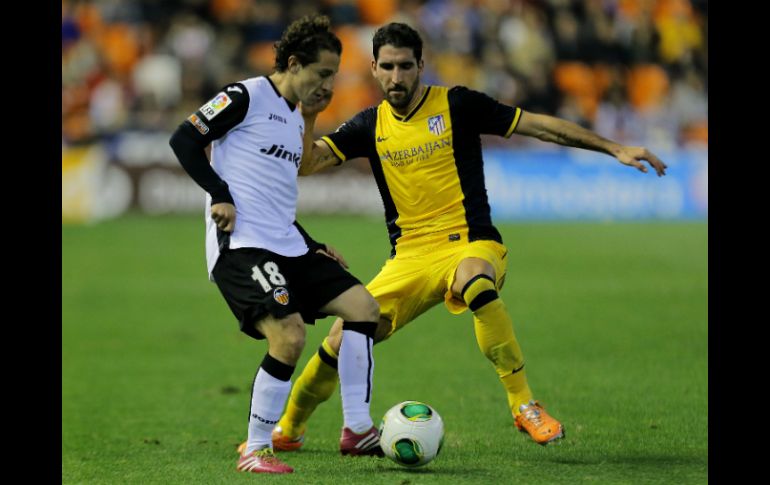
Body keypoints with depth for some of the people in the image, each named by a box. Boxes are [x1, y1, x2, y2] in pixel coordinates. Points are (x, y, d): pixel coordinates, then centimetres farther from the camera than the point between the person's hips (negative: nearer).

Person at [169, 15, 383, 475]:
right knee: (290, 337, -23)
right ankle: (254, 451, -10)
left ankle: (358, 429, 7)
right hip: (241, 245, -10)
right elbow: (184, 139, -9)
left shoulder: (295, 120, 23)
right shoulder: (247, 96, -4)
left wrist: (312, 246, 21)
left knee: (363, 306, 4)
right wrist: (220, 195, -16)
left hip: (287, 247, 10)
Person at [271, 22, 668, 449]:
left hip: (471, 246, -4)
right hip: (409, 257, 4)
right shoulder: (371, 125, 9)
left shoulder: (456, 105, -2)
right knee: (342, 342, -7)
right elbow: (304, 164, 3)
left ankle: (524, 406, -32)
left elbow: (539, 125, -1)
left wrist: (615, 149, -4)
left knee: (475, 284, -41)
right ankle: (288, 429, 19)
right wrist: (307, 116, -15)